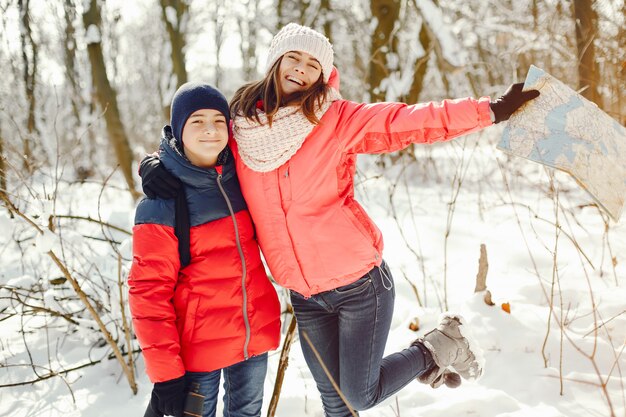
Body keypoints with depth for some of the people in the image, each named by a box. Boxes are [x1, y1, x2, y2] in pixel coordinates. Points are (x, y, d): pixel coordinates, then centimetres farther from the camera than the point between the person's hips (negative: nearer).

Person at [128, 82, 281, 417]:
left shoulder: (239, 178, 0)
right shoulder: (161, 204, -16)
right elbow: (148, 293, -16)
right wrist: (165, 374, -18)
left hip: (255, 333, 5)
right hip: (198, 346, -5)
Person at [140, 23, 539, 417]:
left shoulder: (339, 119, -10)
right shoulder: (241, 129, -1)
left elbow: (410, 121, -14)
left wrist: (491, 109, -20)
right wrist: (156, 163, -7)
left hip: (359, 283, -4)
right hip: (305, 296, 4)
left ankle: (440, 346, 28)